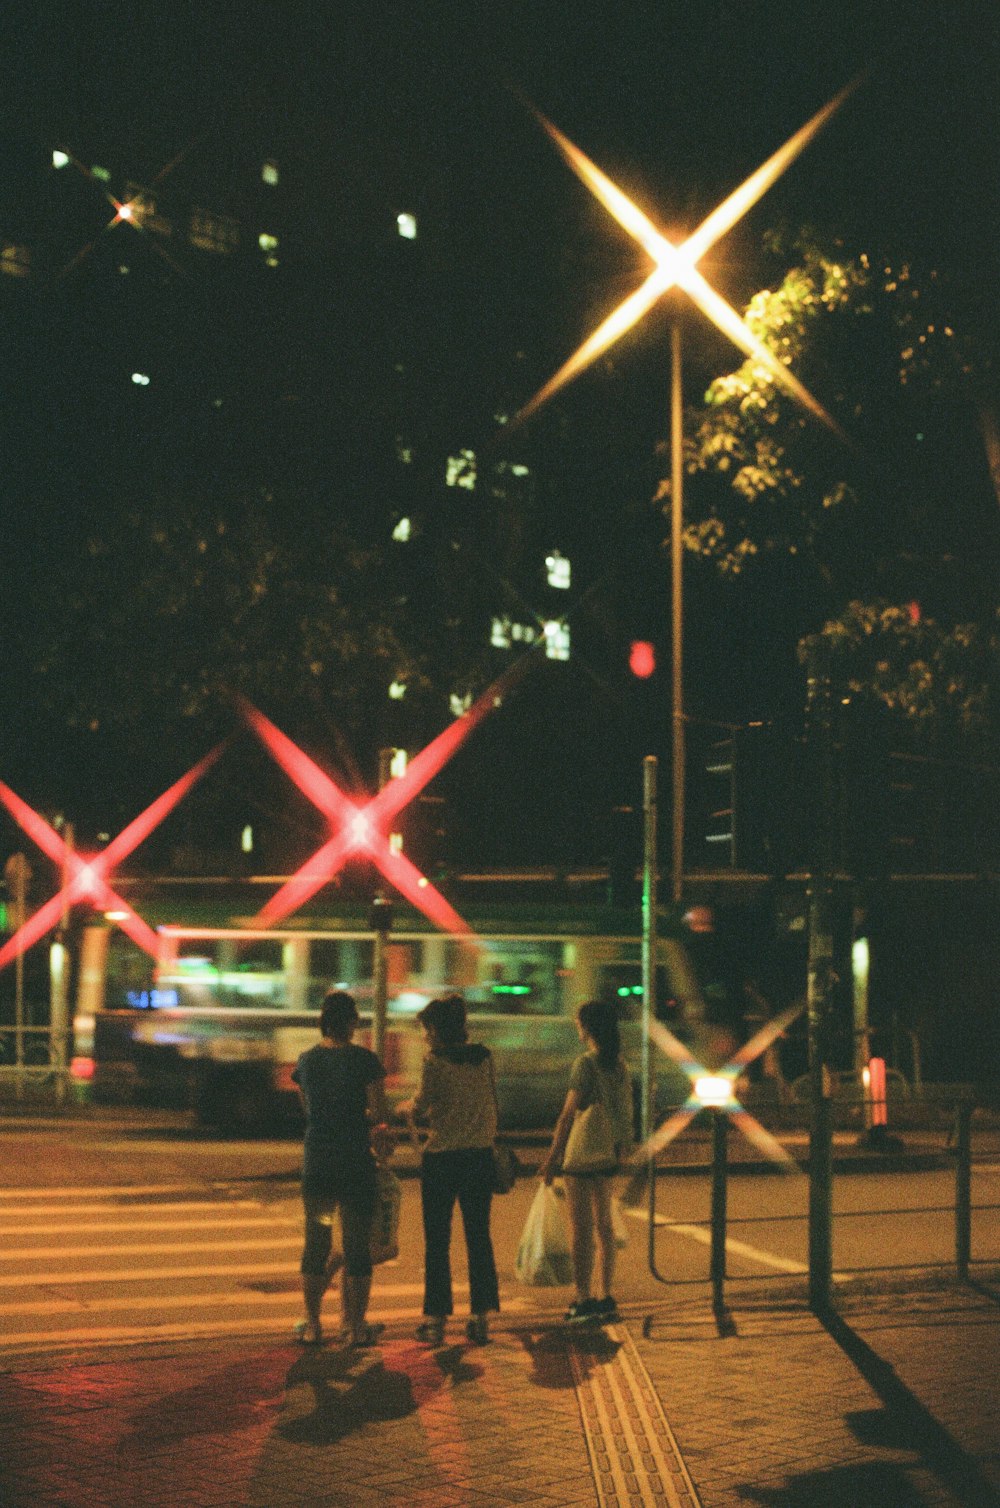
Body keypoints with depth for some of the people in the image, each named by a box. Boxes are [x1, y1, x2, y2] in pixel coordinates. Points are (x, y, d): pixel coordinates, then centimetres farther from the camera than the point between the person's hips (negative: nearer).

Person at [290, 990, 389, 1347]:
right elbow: (378, 1115, -8)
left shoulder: (307, 1060, 5)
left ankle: (312, 1324, 15)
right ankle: (357, 1325, 8)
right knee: (357, 1243, 5)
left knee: (316, 1241, 12)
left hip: (316, 1160, 3)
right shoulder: (364, 1060, -8)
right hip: (355, 1160, -3)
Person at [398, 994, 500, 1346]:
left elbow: (420, 1106, -5)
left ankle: (435, 1319, 6)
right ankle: (481, 1317, 9)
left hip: (442, 1157, -4)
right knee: (479, 1237, 10)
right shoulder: (484, 1056, 4)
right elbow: (491, 1102, 9)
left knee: (437, 1240, 4)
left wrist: (406, 1108, 16)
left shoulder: (435, 1061, -11)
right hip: (480, 1155, 4)